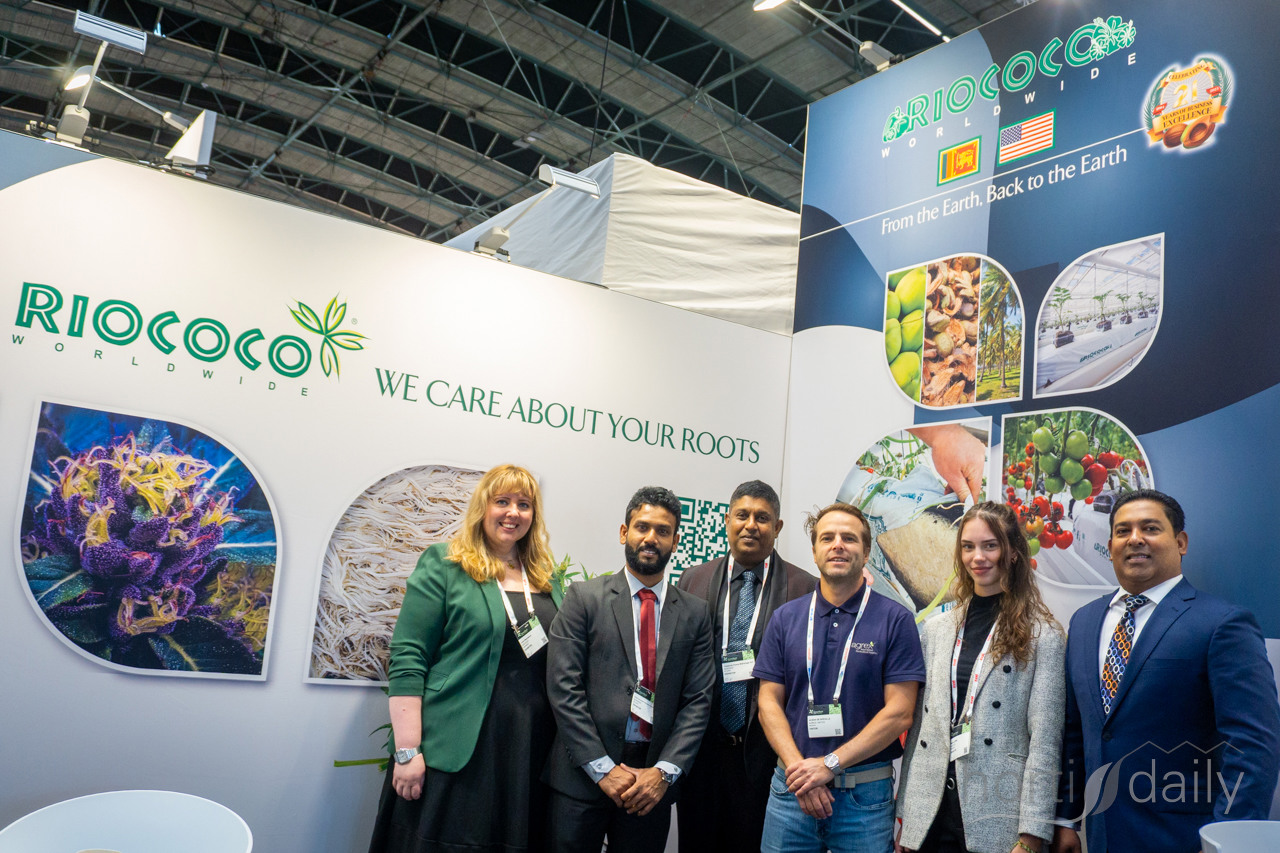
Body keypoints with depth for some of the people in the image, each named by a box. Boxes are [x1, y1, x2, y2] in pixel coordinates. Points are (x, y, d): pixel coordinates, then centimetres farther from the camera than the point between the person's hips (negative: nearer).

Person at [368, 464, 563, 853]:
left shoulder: (546, 579, 13)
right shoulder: (442, 565, -2)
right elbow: (406, 661, -8)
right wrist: (408, 752, -14)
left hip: (526, 757, 5)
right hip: (455, 754, -4)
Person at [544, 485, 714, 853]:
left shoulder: (694, 612, 7)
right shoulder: (584, 597, -1)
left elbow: (698, 700, 3)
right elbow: (563, 688, -7)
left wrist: (665, 771, -9)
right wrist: (603, 768, -11)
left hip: (654, 780, 2)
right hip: (584, 775, -2)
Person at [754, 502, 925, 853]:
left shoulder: (895, 620, -3)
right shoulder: (786, 618, 6)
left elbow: (899, 712, -8)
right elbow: (769, 702, 3)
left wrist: (829, 764, -13)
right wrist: (800, 770, -10)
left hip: (865, 795, -2)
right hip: (792, 788, 2)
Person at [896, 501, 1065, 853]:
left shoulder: (1043, 636, -4)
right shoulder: (936, 629, 9)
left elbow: (1044, 740, -8)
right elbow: (919, 726, 9)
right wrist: (904, 817, 7)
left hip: (997, 823, -3)